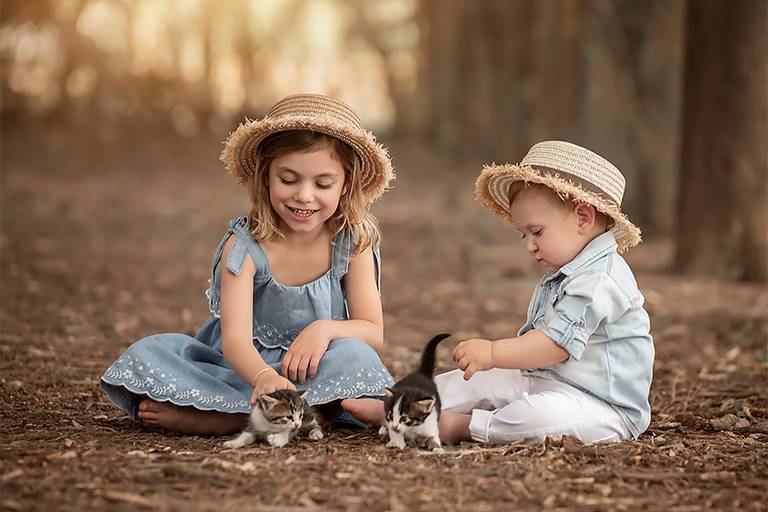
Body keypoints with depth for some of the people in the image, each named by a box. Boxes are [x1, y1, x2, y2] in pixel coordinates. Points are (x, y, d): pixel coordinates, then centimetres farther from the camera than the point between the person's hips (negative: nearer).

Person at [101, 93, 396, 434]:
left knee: (353, 356, -32)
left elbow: (373, 332, -4)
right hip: (245, 367, -1)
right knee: (149, 353, -21)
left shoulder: (353, 242, -6)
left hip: (311, 371, 1)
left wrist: (325, 329, -26)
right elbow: (235, 339, -26)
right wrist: (265, 378, -49)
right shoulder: (244, 246, -14)